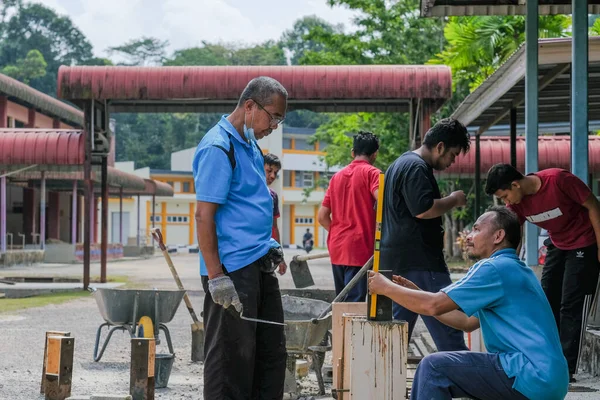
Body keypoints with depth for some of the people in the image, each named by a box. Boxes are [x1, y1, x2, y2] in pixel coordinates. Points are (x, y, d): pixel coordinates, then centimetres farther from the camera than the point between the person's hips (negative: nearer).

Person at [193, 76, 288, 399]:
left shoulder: (250, 145, 15)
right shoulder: (218, 148, -14)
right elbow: (204, 215, -18)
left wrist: (268, 247, 17)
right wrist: (216, 277, -21)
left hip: (260, 265, 10)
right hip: (233, 270, -10)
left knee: (271, 351, 13)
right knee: (232, 357, -3)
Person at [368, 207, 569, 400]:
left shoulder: (495, 268, -10)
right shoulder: (515, 269, 21)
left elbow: (434, 305, -14)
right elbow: (468, 322, 24)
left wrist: (386, 287, 1)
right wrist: (418, 294, 21)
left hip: (534, 377, -10)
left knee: (434, 367, -10)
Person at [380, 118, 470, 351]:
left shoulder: (401, 164, 21)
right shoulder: (416, 167, -12)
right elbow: (424, 209, -22)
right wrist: (454, 200, -8)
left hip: (395, 261, 10)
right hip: (419, 261, -10)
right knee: (448, 332, -8)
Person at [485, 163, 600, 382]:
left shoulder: (559, 180, -29)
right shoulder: (517, 202, -10)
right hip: (557, 245, 7)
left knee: (569, 306, -9)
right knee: (548, 303, 7)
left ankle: (565, 369, -5)